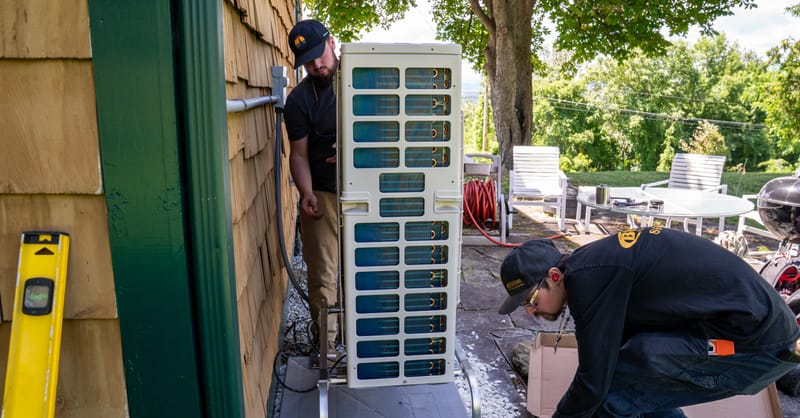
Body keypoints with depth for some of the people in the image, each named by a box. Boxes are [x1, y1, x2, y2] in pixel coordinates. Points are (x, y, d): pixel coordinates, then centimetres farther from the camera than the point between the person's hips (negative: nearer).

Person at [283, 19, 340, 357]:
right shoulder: (299, 100, -3)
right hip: (323, 195, -2)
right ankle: (326, 346, 14)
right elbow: (299, 153, -3)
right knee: (323, 275, 0)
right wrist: (306, 194, -19)